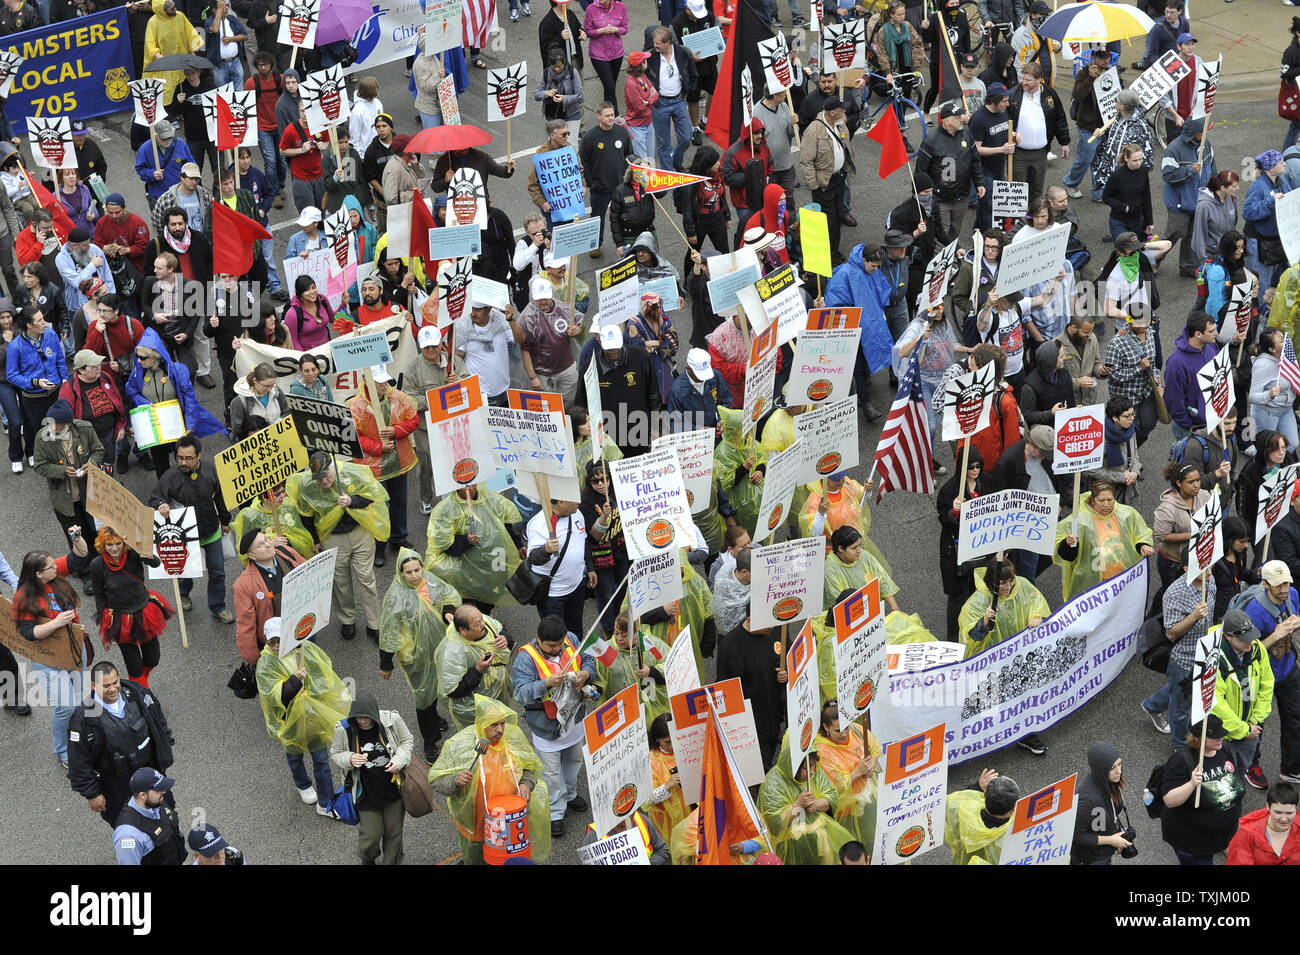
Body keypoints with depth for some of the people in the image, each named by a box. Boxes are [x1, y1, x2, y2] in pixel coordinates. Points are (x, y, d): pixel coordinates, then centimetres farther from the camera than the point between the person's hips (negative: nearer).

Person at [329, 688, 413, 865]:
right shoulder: (343, 729, -18)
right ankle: (368, 858, 44)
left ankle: (393, 862, 44)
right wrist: (350, 759, -25)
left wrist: (399, 760, -16)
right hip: (366, 794, -1)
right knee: (371, 834, 8)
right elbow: (334, 757, -3)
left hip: (393, 789, 1)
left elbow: (407, 742, 2)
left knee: (394, 831, 17)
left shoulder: (392, 720, -16)